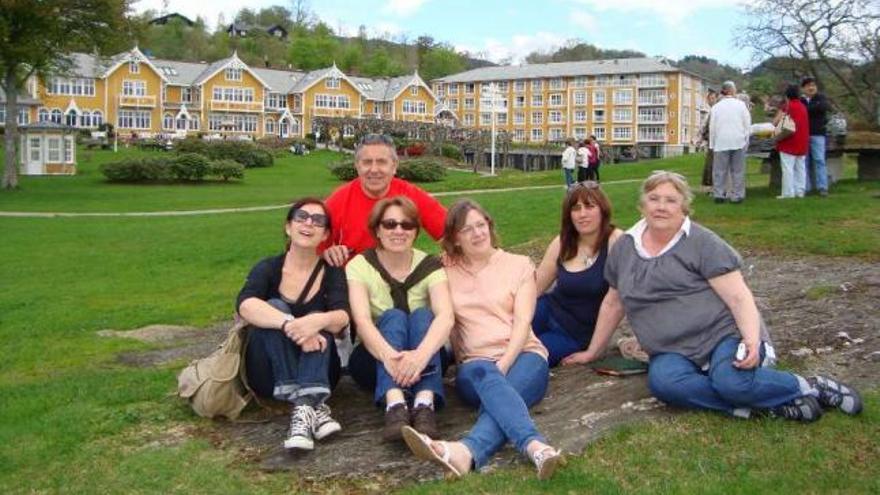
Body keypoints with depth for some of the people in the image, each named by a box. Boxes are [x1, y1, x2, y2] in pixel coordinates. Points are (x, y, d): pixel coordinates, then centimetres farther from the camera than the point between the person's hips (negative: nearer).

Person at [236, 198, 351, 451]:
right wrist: (290, 324, -43)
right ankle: (313, 406, -39)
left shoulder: (332, 272, -1)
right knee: (275, 307, -25)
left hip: (318, 375, 0)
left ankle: (305, 407, -45)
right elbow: (245, 305, -26)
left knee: (317, 318, -26)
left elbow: (342, 317, -21)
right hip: (270, 374, 0)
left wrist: (318, 321, -44)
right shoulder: (268, 268, -3)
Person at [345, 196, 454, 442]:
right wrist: (389, 355, -46)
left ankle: (425, 403, -48)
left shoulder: (430, 266, -5)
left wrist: (421, 354, -44)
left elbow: (445, 316, -23)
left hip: (423, 361, 1)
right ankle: (394, 404, -51)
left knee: (422, 314, -26)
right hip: (375, 360, -1)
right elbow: (362, 320, -24)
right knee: (393, 316, -27)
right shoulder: (360, 266, -7)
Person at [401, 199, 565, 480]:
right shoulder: (446, 272, 13)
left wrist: (504, 364, -18)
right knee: (485, 375, -37)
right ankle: (534, 446, -60)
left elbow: (523, 322, -1)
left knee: (499, 391, -35)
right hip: (475, 364, 0)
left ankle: (466, 452, -65)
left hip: (522, 355, 0)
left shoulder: (519, 265, 10)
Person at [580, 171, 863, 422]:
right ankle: (756, 402, -22)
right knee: (662, 381, -32)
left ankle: (807, 387, -8)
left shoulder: (702, 243, -3)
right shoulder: (624, 248, 11)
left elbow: (739, 296, -10)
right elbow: (613, 304, 21)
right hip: (674, 353, 3)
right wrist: (592, 352, 23)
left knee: (732, 382, -35)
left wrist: (752, 341, -26)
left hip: (723, 334, -3)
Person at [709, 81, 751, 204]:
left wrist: (712, 144, 9)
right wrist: (746, 140, 10)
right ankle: (737, 196, 5)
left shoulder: (716, 107, 1)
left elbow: (712, 127, 3)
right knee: (738, 170, 4)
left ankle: (718, 195, 5)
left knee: (719, 170, 6)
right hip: (738, 142, 0)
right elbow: (747, 124, 1)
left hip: (721, 143, 1)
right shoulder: (741, 105, -1)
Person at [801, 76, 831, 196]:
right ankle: (806, 187, 9)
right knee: (805, 162, 3)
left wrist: (808, 108, -19)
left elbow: (827, 106, -15)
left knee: (819, 160, -7)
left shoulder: (820, 98, 5)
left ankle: (822, 187, -8)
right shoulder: (800, 101, 9)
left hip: (817, 134, -2)